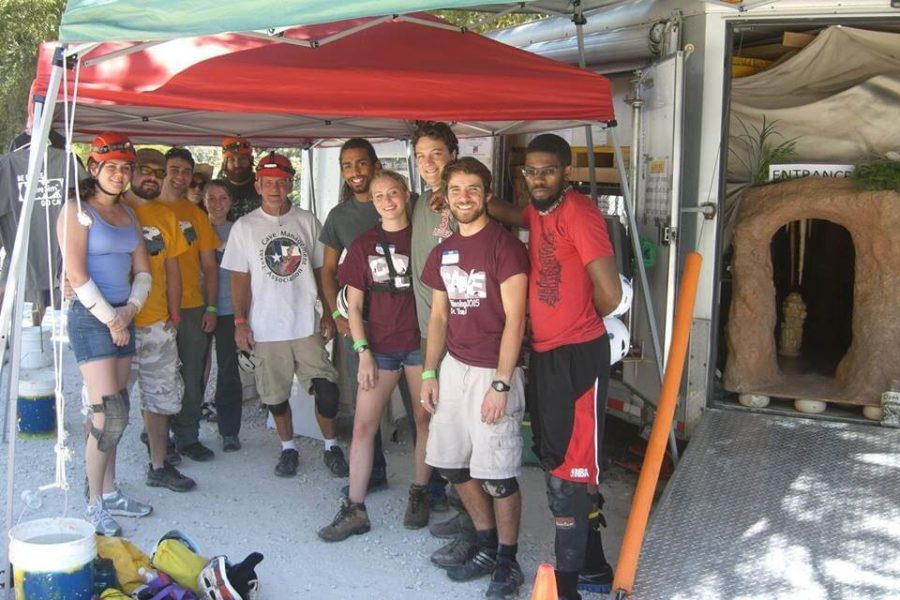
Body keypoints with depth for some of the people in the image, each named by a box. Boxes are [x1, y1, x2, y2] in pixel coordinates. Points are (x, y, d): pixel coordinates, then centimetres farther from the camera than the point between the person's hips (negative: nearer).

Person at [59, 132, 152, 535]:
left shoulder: (127, 215, 14)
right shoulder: (77, 211, -7)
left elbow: (142, 271, 14)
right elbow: (77, 275, -14)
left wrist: (130, 310, -2)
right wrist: (109, 319, -12)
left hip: (122, 318, 7)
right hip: (91, 317, -7)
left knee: (114, 412, 11)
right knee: (109, 414, -9)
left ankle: (109, 492, 22)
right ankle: (95, 504, 2)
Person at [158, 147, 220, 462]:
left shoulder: (196, 214, 9)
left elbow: (209, 266, 10)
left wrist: (211, 308, 3)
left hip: (192, 308, 3)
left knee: (192, 377, 7)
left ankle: (188, 437, 19)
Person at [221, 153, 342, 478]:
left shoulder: (307, 221, 4)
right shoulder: (244, 227, 1)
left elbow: (322, 270, 8)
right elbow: (240, 279, 2)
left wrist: (329, 312, 5)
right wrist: (240, 322, -4)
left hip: (307, 325, 0)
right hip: (266, 329, 0)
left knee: (326, 391, -5)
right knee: (276, 395, 10)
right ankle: (288, 448, 31)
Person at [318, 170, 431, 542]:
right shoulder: (364, 244, 5)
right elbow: (353, 305, 5)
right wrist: (363, 352, -2)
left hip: (419, 341, -1)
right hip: (380, 345, 1)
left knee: (425, 418, 7)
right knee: (363, 425, -1)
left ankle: (419, 494, 25)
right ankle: (354, 509, 8)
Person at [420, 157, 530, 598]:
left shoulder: (504, 244, -10)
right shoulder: (443, 252, 11)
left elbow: (514, 319, -13)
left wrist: (500, 384, -16)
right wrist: (429, 374, 11)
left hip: (493, 372, -7)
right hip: (454, 367, 7)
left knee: (497, 474, -1)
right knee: (451, 464, 12)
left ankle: (507, 561, 19)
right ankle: (486, 545, 31)